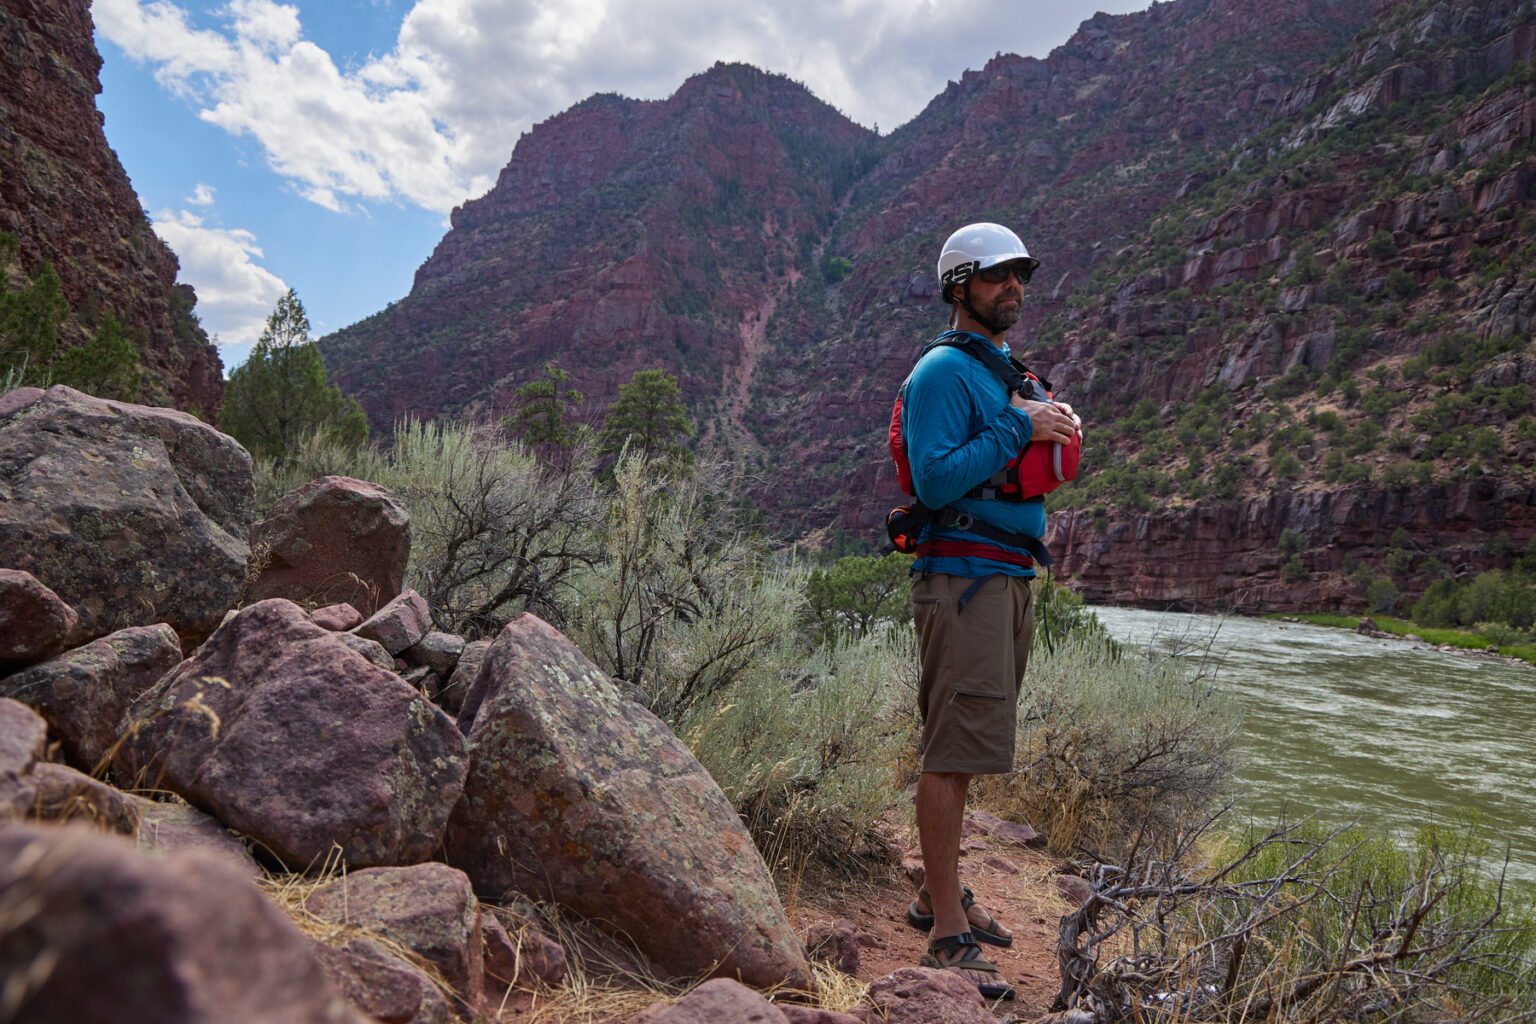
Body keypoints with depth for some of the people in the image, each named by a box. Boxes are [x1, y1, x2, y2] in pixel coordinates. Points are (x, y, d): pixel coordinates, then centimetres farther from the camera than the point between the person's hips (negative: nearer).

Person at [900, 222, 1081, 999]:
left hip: (1009, 576, 10)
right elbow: (935, 479, -19)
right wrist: (1018, 428, -16)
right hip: (964, 576, -10)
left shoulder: (1006, 371, 22)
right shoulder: (943, 371, -9)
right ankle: (950, 935, -2)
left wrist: (1048, 431, 7)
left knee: (961, 749, 15)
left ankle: (939, 893, 28)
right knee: (954, 752, -9)